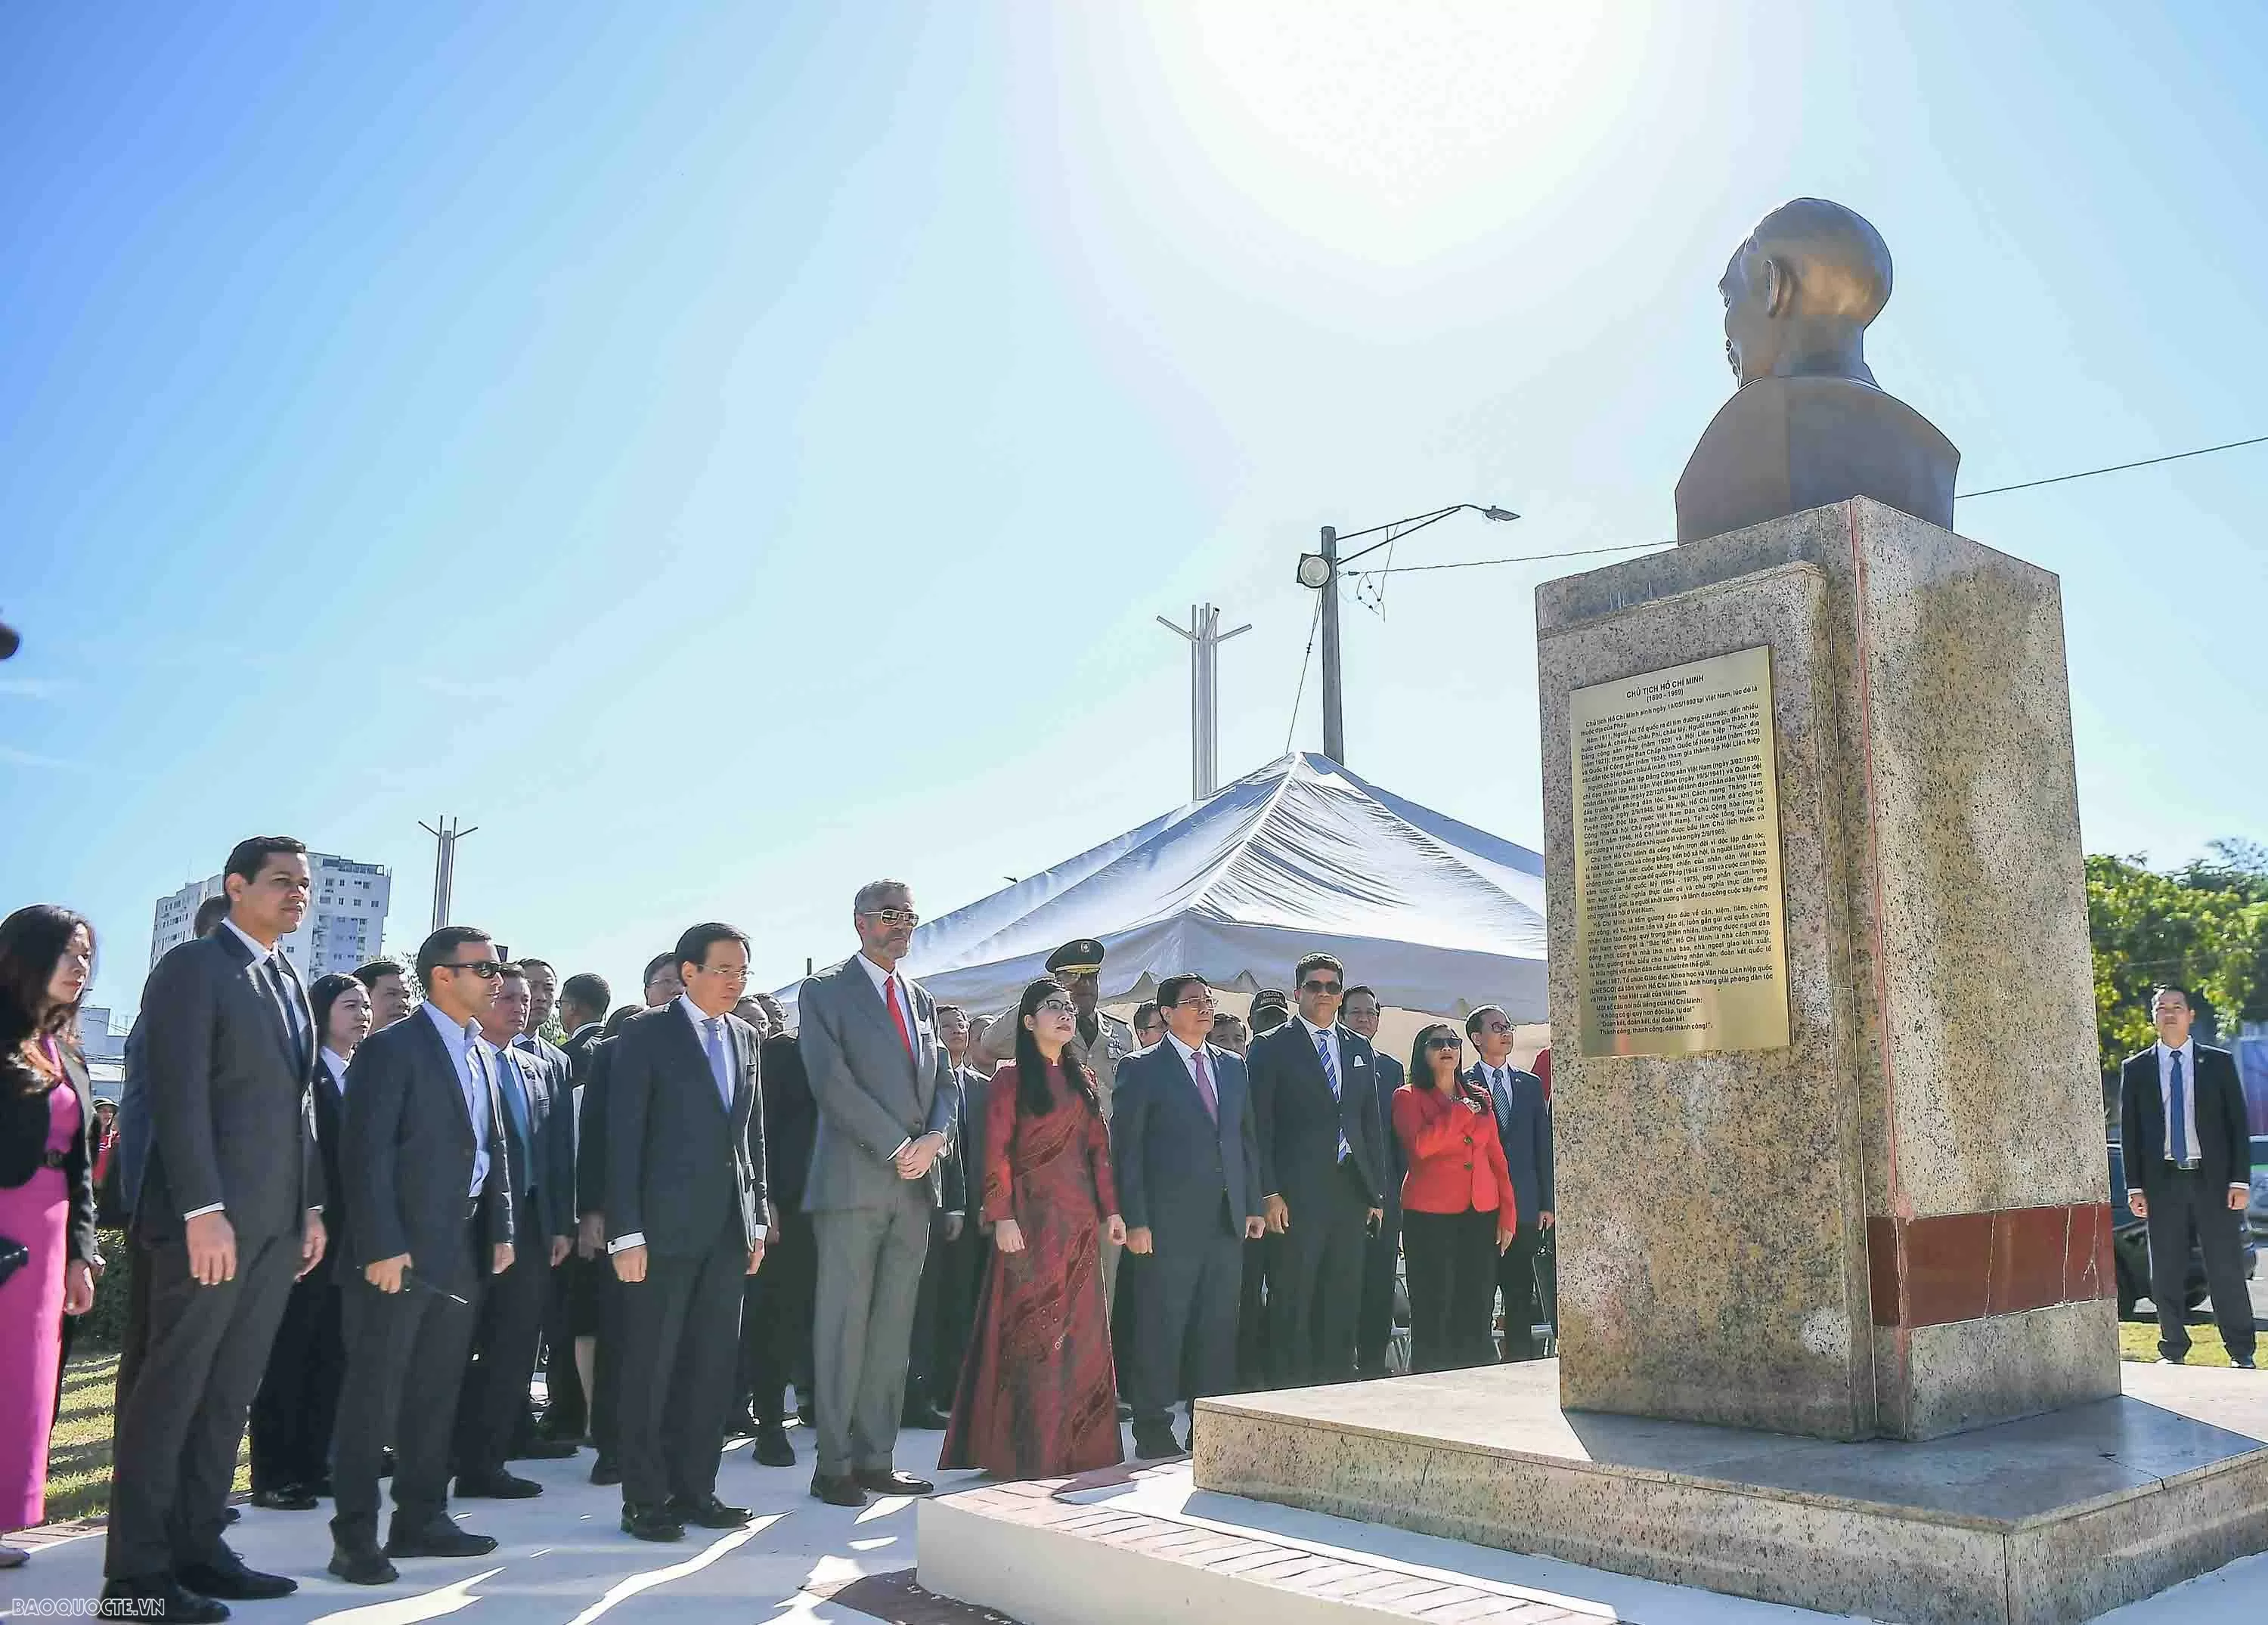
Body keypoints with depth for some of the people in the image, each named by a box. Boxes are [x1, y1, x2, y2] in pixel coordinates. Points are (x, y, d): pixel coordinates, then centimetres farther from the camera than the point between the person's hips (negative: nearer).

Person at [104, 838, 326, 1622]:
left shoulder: (291, 982, 18)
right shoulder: (193, 967, -6)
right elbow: (180, 1096, -15)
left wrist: (310, 1205, 13)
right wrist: (203, 1210, -21)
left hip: (277, 1223, 8)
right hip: (211, 1217, -7)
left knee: (230, 1394, 11)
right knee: (171, 1392, -1)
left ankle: (196, 1549, 18)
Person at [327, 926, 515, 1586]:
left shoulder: (484, 1054, 15)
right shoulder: (392, 1048, -9)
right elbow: (367, 1154, -15)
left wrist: (500, 1230, 11)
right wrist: (382, 1247, -19)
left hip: (463, 1248, 8)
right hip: (400, 1250, -8)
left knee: (437, 1392, 13)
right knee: (374, 1394, 0)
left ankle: (421, 1519, 23)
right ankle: (355, 1536, 8)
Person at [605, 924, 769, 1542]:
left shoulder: (745, 1038, 13)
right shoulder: (645, 1034, -5)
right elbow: (624, 1136, -9)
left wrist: (757, 1219, 12)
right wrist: (625, 1233, -13)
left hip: (729, 1229, 6)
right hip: (665, 1227, -5)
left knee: (714, 1364, 10)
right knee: (651, 1368, 2)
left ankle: (694, 1489, 20)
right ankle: (644, 1500, 13)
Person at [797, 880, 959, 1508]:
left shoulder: (920, 999, 19)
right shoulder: (826, 991, 0)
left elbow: (942, 1082, 17)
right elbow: (832, 1082, -10)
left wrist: (934, 1139, -4)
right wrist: (898, 1147, -13)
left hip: (914, 1185, 6)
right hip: (854, 1181, -6)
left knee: (893, 1327, 7)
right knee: (844, 1325, -3)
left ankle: (875, 1459, 14)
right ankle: (834, 1466, 4)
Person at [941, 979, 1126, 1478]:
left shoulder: (1082, 1078, 15)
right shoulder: (1010, 1077, -2)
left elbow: (1098, 1148, 14)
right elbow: (997, 1151, -8)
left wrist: (1110, 1209, 8)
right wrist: (1003, 1217, -15)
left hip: (1080, 1218, 6)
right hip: (1031, 1215, -6)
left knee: (1078, 1331, 7)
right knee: (1029, 1329, -3)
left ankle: (1075, 1446, 15)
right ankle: (1022, 1452, 4)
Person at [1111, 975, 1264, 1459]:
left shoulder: (1233, 1066, 15)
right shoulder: (1141, 1069, -1)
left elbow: (1247, 1138, 18)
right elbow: (1126, 1148, -4)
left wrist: (1253, 1205, 10)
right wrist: (1135, 1220, -11)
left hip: (1227, 1219, 5)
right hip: (1169, 1220, -5)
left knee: (1219, 1328, 9)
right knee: (1161, 1328, 0)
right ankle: (1153, 1429, 9)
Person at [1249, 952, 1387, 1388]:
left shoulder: (1360, 1049, 16)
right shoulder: (1272, 1048, 0)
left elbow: (1371, 1123, 17)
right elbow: (1259, 1127, -4)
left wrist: (1377, 1190, 11)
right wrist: (1269, 1193, -11)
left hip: (1351, 1189, 5)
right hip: (1298, 1192, -5)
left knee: (1344, 1297, 8)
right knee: (1293, 1299, -3)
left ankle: (1338, 1381, 16)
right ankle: (1291, 1388, 4)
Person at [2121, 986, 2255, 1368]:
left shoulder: (2219, 1062, 6)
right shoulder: (2135, 1069, 7)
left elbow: (2238, 1123, 4)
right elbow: (2129, 1132, 7)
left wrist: (2240, 1180, -4)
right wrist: (2135, 1187, 0)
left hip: (2214, 1179, -1)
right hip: (2163, 1182, 1)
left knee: (2227, 1270, 0)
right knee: (2166, 1274, 4)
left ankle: (2241, 1352, 11)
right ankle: (2173, 1351, 14)